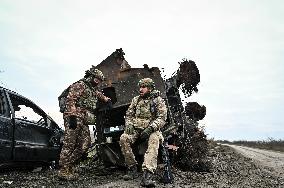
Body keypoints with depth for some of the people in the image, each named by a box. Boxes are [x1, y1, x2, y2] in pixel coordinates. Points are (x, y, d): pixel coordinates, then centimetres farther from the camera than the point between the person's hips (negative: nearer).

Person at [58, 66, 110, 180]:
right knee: (69, 144, -8)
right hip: (75, 118, -9)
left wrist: (106, 99, 62)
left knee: (84, 145, 3)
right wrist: (73, 116, -21)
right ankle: (63, 171, -3)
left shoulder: (93, 90, 25)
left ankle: (69, 166, 13)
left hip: (84, 122, 9)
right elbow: (70, 99, -13)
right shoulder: (80, 85, -1)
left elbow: (100, 95, 49)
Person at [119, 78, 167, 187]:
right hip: (135, 129, 4)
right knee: (123, 139, -26)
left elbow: (162, 118, -5)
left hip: (151, 129, -3)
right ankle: (132, 169, -16)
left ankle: (147, 175, -48)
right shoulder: (136, 100, 18)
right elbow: (128, 114, 19)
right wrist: (129, 124, -4)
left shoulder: (158, 100, 4)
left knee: (154, 141, -37)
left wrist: (150, 128, -21)